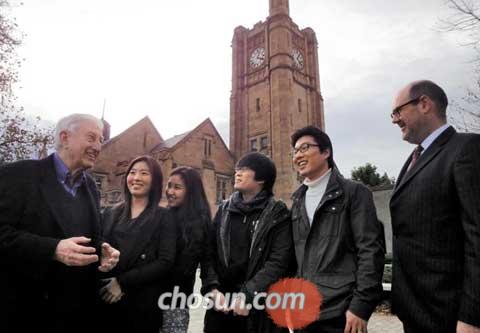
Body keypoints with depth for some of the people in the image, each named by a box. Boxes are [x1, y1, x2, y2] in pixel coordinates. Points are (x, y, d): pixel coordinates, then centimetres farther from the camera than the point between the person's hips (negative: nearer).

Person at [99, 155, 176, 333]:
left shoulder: (163, 216, -4)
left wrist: (123, 282, -14)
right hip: (107, 299, 3)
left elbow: (165, 262, -11)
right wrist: (102, 284, -11)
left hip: (144, 302, -3)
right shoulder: (110, 213, 7)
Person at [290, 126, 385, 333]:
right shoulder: (297, 202, 11)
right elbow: (296, 255, 13)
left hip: (340, 312, -4)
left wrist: (360, 306, -14)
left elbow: (370, 251, -9)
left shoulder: (354, 192, -4)